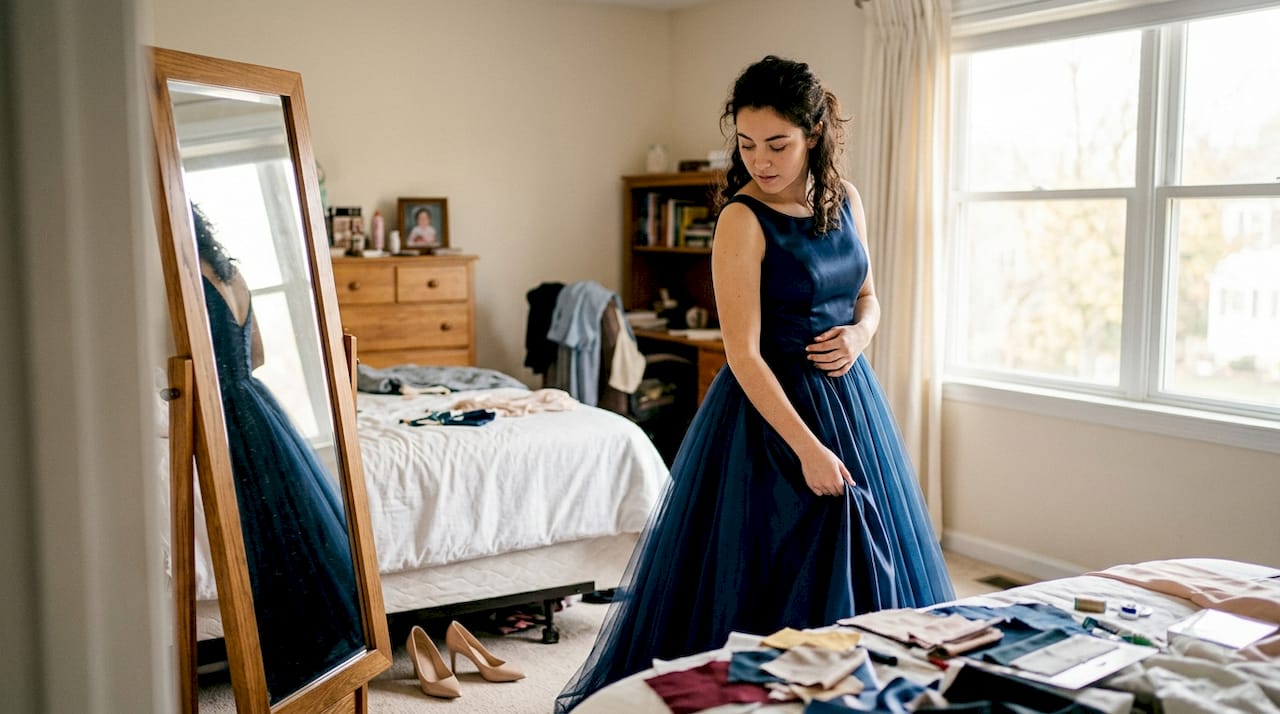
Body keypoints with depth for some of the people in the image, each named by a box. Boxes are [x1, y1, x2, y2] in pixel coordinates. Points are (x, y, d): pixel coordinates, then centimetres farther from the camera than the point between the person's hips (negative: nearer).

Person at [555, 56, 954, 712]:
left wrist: (860, 333, -7)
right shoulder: (742, 218, -16)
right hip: (774, 408, -7)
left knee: (867, 571, 16)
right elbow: (744, 355, -19)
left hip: (851, 399, 7)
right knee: (776, 583, 0)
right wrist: (808, 449, -22)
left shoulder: (844, 200, 3)